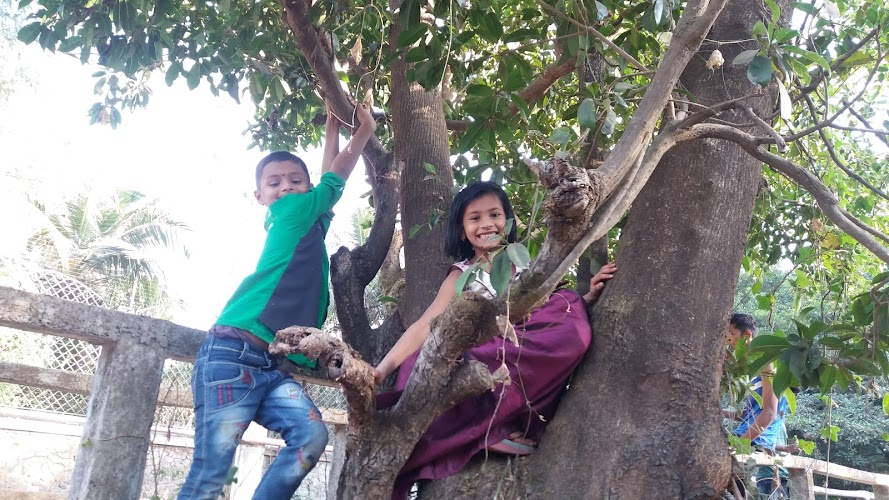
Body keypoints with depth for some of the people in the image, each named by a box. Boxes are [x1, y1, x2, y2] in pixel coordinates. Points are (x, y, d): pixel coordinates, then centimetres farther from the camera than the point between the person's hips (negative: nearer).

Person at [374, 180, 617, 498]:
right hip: (488, 364, -2)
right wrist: (383, 369, -17)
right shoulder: (461, 277, 6)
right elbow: (425, 326, -4)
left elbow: (559, 314, 16)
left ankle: (517, 421, -22)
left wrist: (589, 297, -2)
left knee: (573, 325, -26)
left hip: (532, 363, 3)